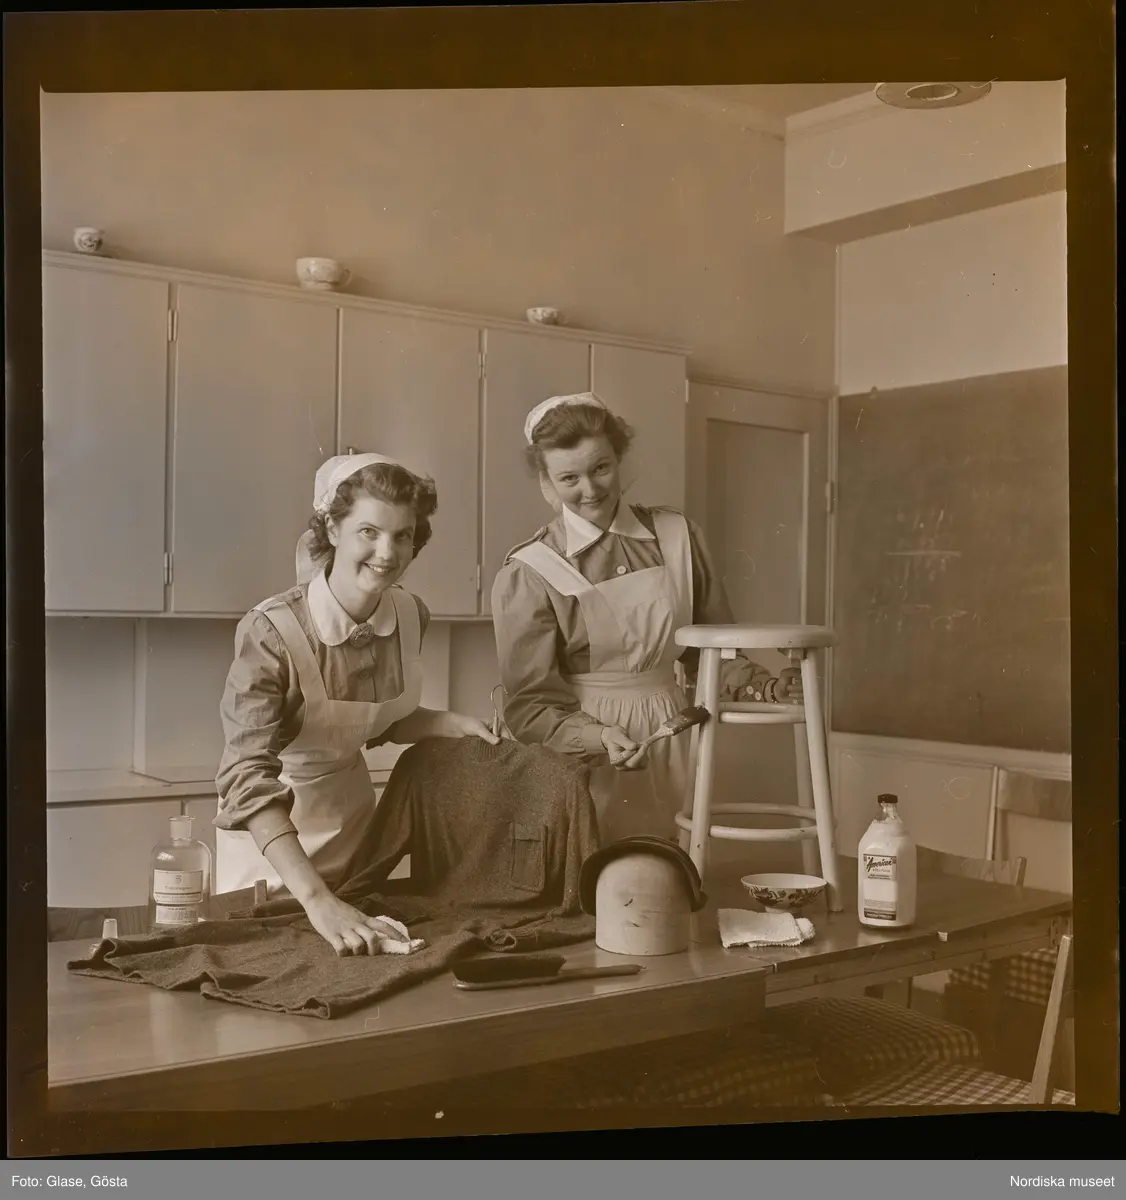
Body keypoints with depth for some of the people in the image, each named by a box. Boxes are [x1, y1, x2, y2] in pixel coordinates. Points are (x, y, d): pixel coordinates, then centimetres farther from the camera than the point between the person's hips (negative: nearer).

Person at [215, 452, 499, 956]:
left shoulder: (410, 616, -11)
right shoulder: (270, 632, -28)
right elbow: (248, 779, -34)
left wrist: (452, 723, -9)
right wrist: (317, 900, -43)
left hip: (353, 817, 5)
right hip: (270, 833, -5)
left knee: (364, 956, 16)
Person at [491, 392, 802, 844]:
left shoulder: (676, 536, 5)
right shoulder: (528, 573, -6)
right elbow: (530, 704, -6)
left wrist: (761, 684, -1)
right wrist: (598, 738, -20)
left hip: (671, 750, 3)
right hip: (585, 761, -3)